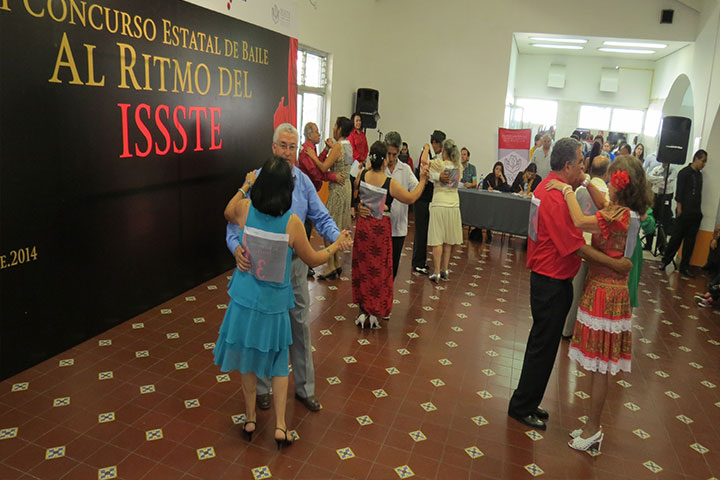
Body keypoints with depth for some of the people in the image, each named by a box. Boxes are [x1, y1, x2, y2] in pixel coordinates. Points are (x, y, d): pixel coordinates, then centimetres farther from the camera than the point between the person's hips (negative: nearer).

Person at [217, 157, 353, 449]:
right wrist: (337, 245, 10)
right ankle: (280, 425, 17)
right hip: (274, 303, -2)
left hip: (245, 299, 3)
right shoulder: (292, 222, -20)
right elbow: (312, 259, -5)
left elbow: (228, 213, 15)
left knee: (248, 357, 19)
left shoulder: (244, 209, -12)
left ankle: (250, 418, 32)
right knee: (278, 361, 15)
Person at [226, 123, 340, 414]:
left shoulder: (303, 181, 1)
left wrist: (337, 236, -21)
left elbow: (321, 217, 0)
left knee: (300, 324, 12)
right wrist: (236, 246, -32)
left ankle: (305, 387, 29)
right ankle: (262, 387, 32)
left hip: (295, 263, 3)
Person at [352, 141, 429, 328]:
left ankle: (363, 311, 20)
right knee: (379, 269, 8)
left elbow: (355, 191, 15)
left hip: (363, 225, 4)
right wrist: (423, 180, 2)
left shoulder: (362, 175, -5)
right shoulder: (390, 183, -17)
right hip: (381, 228, -4)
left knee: (362, 266, 14)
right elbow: (411, 198, -8)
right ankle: (375, 313, 14)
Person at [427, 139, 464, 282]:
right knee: (448, 240, 12)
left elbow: (423, 161, -6)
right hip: (454, 205, 5)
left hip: (439, 205, -4)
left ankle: (436, 272, -2)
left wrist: (426, 148, 12)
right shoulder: (459, 167, 4)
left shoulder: (439, 164, -12)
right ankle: (445, 270, 20)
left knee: (438, 240, -2)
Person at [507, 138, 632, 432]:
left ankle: (527, 402, 34)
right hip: (552, 283, -10)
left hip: (546, 278, 10)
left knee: (542, 342, 20)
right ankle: (522, 407, 20)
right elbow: (577, 247, -23)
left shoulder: (547, 186, 7)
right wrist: (616, 265, -15)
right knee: (544, 345, 4)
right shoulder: (557, 198, -24)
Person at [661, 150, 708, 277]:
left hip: (696, 214, 6)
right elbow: (679, 193, -8)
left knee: (690, 242, 7)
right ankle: (665, 261, 12)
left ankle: (684, 267, 13)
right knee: (676, 238, -2)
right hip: (684, 213, -6)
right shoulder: (684, 172, -4)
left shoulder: (699, 175, 14)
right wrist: (680, 209, -13)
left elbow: (699, 194, 14)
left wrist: (699, 211, 9)